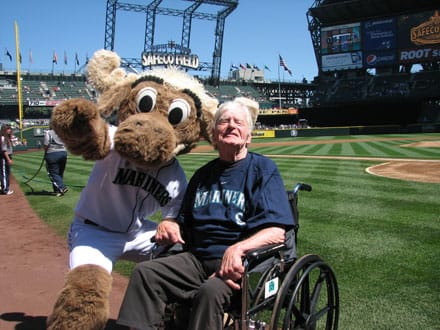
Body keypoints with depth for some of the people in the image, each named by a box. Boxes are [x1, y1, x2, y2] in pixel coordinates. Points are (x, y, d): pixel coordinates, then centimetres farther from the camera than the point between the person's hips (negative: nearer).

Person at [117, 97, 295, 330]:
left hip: (243, 262, -5)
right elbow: (185, 221, 26)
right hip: (198, 257, 6)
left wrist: (238, 248, -28)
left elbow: (277, 232, -11)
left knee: (211, 291, -34)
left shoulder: (264, 169, 0)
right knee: (144, 272, -15)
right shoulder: (203, 175, 19)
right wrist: (171, 226, 2)